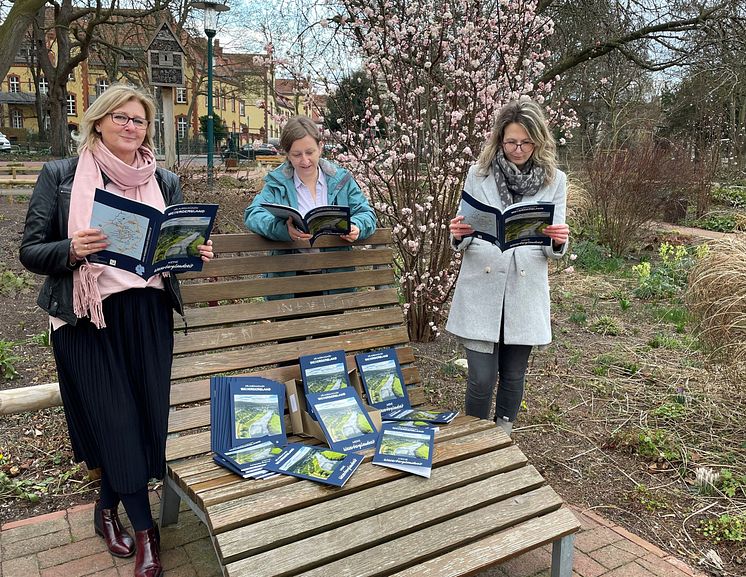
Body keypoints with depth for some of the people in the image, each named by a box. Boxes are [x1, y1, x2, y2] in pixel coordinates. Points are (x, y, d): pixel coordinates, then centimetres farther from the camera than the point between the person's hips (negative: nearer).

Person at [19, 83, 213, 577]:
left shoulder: (165, 181, 10)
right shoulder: (60, 175, 2)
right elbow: (31, 250, 0)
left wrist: (196, 252, -9)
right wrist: (73, 250, -20)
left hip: (148, 314, 3)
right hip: (87, 317, -3)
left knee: (147, 416, 5)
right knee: (117, 422, 0)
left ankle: (108, 508, 34)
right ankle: (145, 532, 19)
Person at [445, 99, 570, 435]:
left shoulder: (554, 180, 2)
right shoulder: (479, 174, 1)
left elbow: (554, 250, 4)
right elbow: (463, 242, 4)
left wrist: (558, 241, -19)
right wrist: (458, 234, -19)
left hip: (525, 293, 1)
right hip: (481, 290, -1)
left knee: (513, 376, 13)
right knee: (481, 379, -3)